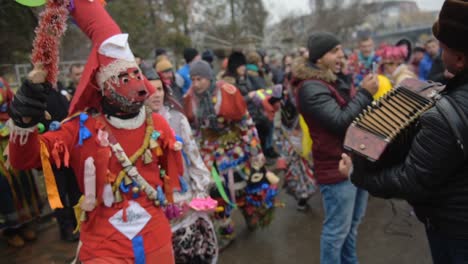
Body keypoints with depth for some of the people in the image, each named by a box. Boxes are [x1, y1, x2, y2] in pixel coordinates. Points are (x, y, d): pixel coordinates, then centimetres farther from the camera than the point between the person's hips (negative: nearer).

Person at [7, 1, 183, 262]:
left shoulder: (157, 124, -2)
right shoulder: (81, 128, -8)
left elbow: (174, 169, 10)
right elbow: (25, 158, -10)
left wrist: (174, 204, 17)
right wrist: (25, 119, -25)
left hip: (156, 239, 3)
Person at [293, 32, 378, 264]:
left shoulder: (339, 79, 11)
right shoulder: (311, 87, -18)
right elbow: (340, 121, -25)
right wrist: (365, 93, -17)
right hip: (336, 167, -9)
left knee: (353, 223, 23)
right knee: (338, 228, 3)